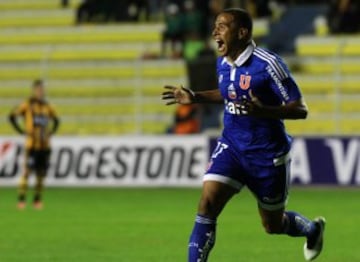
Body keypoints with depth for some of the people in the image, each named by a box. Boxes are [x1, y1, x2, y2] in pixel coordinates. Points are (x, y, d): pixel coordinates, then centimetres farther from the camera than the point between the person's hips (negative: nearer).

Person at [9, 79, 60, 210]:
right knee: (27, 171, -9)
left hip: (45, 145, 5)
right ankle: (21, 199, -6)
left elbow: (56, 120, 29)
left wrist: (51, 132, 14)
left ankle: (37, 200, 12)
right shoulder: (28, 104, -3)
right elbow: (12, 117, -5)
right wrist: (22, 131, -7)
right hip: (32, 144, -5)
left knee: (41, 173, 5)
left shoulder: (47, 106, 12)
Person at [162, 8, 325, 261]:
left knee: (273, 225, 13)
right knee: (207, 205, -17)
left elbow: (300, 109, -19)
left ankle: (313, 229, 46)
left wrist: (263, 112, -35)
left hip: (267, 155, -5)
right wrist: (195, 97, 11)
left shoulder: (267, 64, -20)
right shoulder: (223, 64, 1)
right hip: (231, 146, 5)